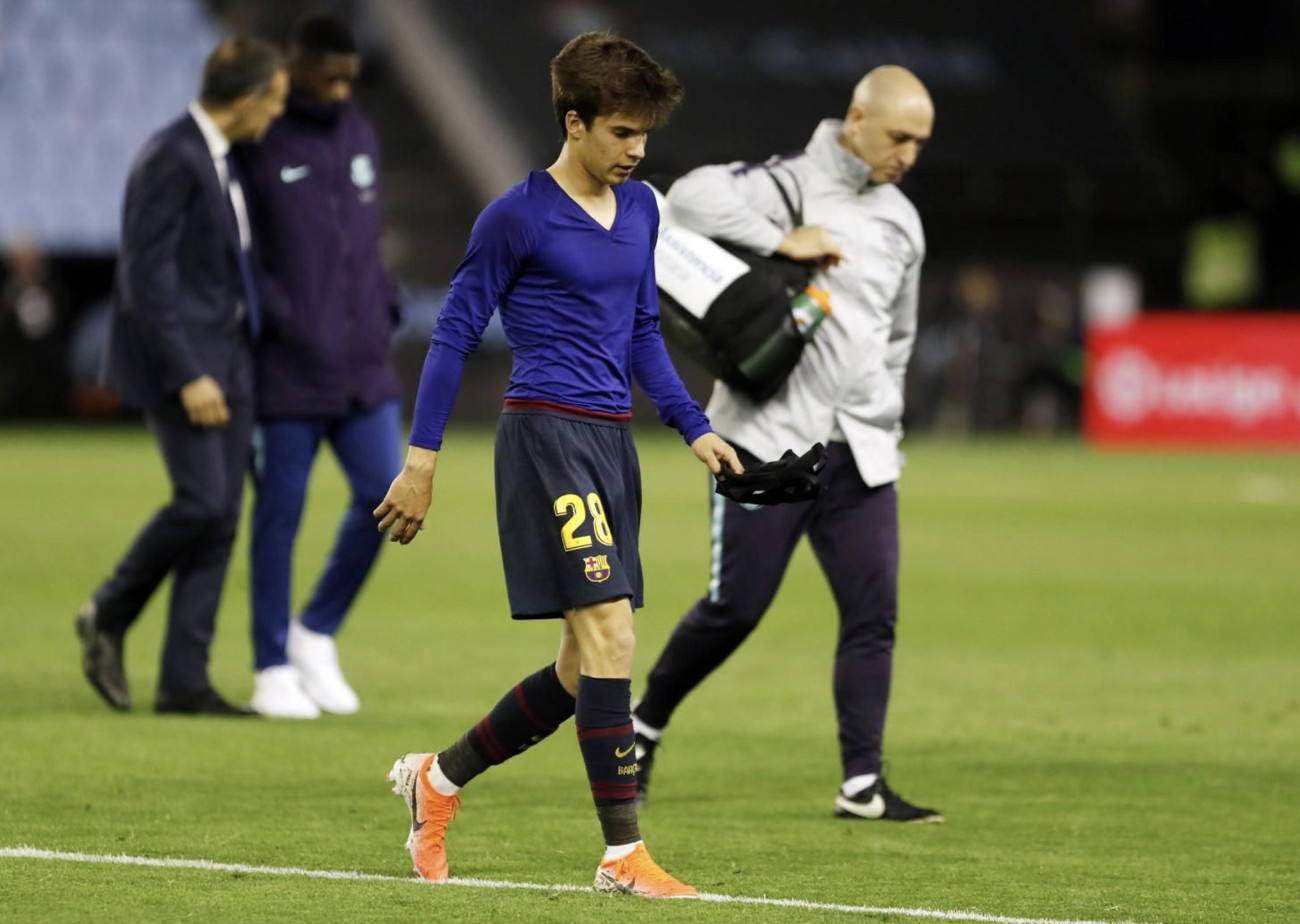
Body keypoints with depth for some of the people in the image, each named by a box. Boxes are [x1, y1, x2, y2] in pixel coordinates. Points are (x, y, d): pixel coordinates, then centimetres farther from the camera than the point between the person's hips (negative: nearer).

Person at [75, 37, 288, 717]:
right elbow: (148, 278, -21)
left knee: (221, 517, 3)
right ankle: (109, 616, 6)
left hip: (224, 356, 9)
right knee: (202, 501, -17)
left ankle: (184, 681, 3)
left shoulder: (214, 156, 13)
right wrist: (187, 376, -24)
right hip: (176, 355, -9)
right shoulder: (170, 161, -17)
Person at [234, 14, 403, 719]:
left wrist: (384, 305, 5)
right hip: (287, 369, -6)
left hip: (363, 368, 6)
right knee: (280, 514, 1)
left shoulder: (359, 134, 12)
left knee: (385, 495, 0)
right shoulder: (256, 143, -8)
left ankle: (317, 633, 19)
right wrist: (274, 315, -17)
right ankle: (274, 669, 11)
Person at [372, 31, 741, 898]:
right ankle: (624, 853, -13)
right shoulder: (519, 217, -8)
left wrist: (694, 427, 12)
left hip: (612, 439, 8)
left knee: (586, 670, 9)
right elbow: (456, 332, -4)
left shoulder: (640, 210, 13)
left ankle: (439, 778, 27)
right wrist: (422, 459, -5)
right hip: (547, 432, -8)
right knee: (610, 634, -16)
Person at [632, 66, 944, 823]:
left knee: (874, 612, -4)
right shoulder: (788, 186, -7)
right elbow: (692, 197, -25)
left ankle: (863, 784, -3)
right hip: (770, 440, -6)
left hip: (860, 452, 6)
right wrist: (781, 241, -27)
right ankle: (646, 725, 18)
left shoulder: (903, 223, 15)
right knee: (736, 606, -5)